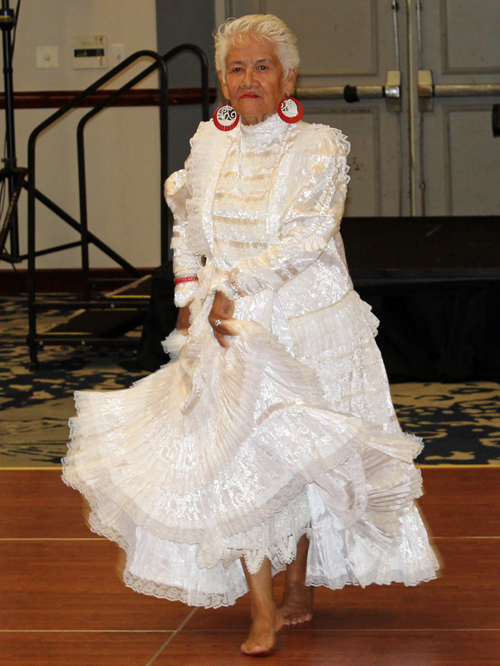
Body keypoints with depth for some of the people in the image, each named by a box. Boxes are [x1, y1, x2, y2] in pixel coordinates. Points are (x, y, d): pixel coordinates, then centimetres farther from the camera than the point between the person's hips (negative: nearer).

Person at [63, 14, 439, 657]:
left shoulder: (319, 147, -8)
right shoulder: (209, 144, 5)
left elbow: (305, 238, -17)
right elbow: (187, 228, 19)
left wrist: (231, 286, -17)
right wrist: (190, 298, 9)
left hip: (310, 327, -3)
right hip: (230, 329, 3)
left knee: (300, 461, 8)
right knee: (236, 463, -7)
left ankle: (297, 591, 27)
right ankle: (263, 615, -4)